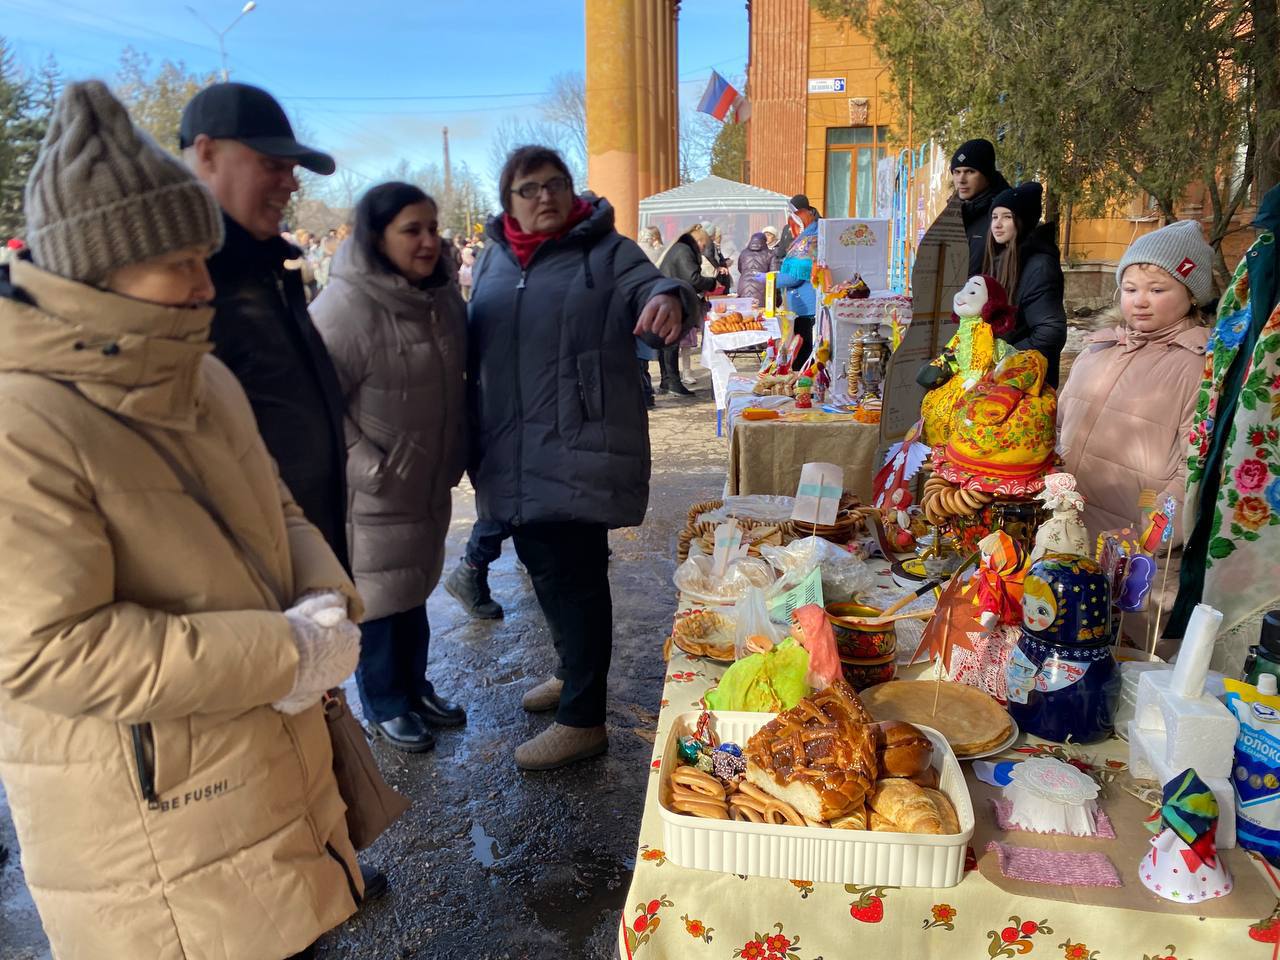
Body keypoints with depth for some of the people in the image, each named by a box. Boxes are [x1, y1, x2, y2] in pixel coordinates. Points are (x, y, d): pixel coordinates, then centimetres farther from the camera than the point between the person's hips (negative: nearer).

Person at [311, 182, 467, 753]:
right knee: (377, 598, 8)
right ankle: (386, 706, 27)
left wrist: (454, 456, 14)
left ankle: (414, 686, 39)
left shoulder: (443, 299, 5)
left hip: (430, 486, 7)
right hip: (372, 493, -7)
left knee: (414, 591, 21)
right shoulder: (344, 307, -19)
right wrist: (366, 462, -20)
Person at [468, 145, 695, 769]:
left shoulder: (607, 252, -2)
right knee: (545, 570, 19)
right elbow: (472, 349, 20)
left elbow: (652, 289, -15)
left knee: (574, 577, -2)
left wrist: (669, 299, -39)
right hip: (513, 458, 6)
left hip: (579, 454, -6)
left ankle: (583, 719, 11)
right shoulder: (493, 260, 14)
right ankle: (573, 671, 41)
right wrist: (472, 439, 17)